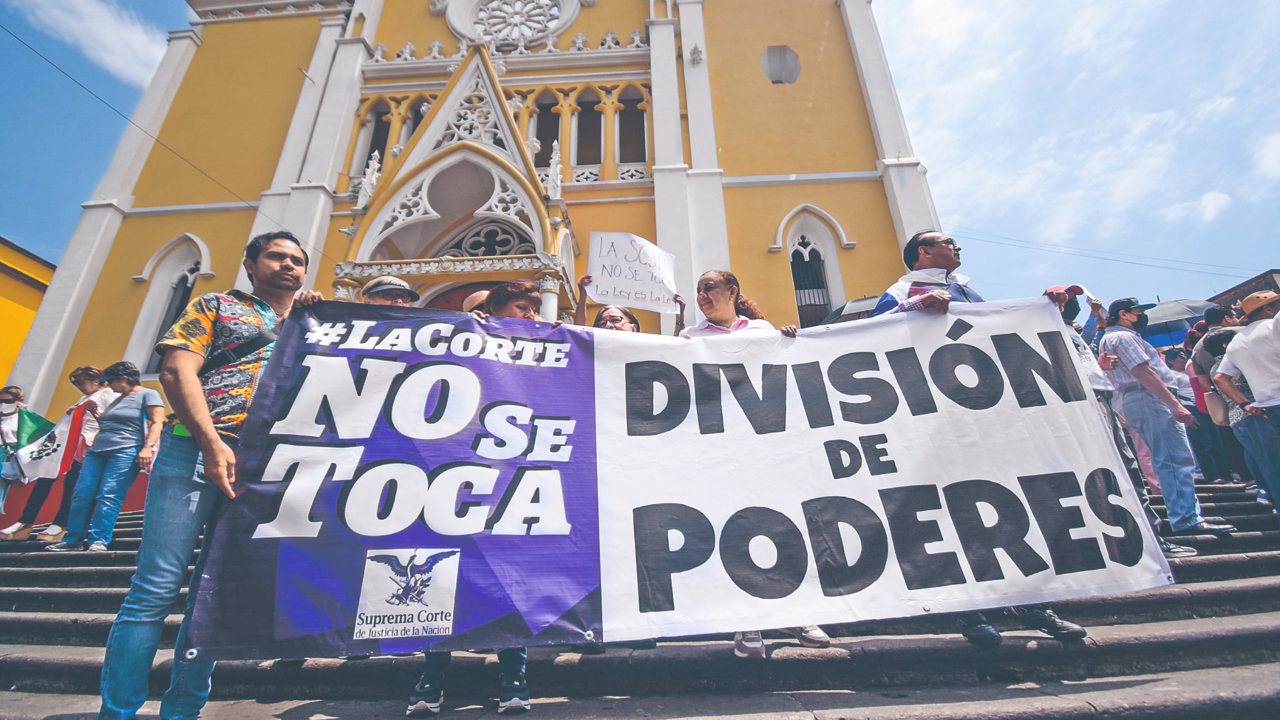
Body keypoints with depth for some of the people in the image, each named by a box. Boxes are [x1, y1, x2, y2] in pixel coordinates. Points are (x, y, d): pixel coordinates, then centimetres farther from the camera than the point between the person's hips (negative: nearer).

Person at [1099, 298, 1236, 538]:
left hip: (1131, 401, 11)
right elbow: (1143, 372, -17)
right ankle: (1187, 519, -15)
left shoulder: (1109, 338, 25)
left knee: (1166, 461, 9)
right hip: (1148, 399, -11)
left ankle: (1182, 517, 10)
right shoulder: (1123, 337, -7)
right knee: (1179, 459, -13)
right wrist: (1175, 405, -20)